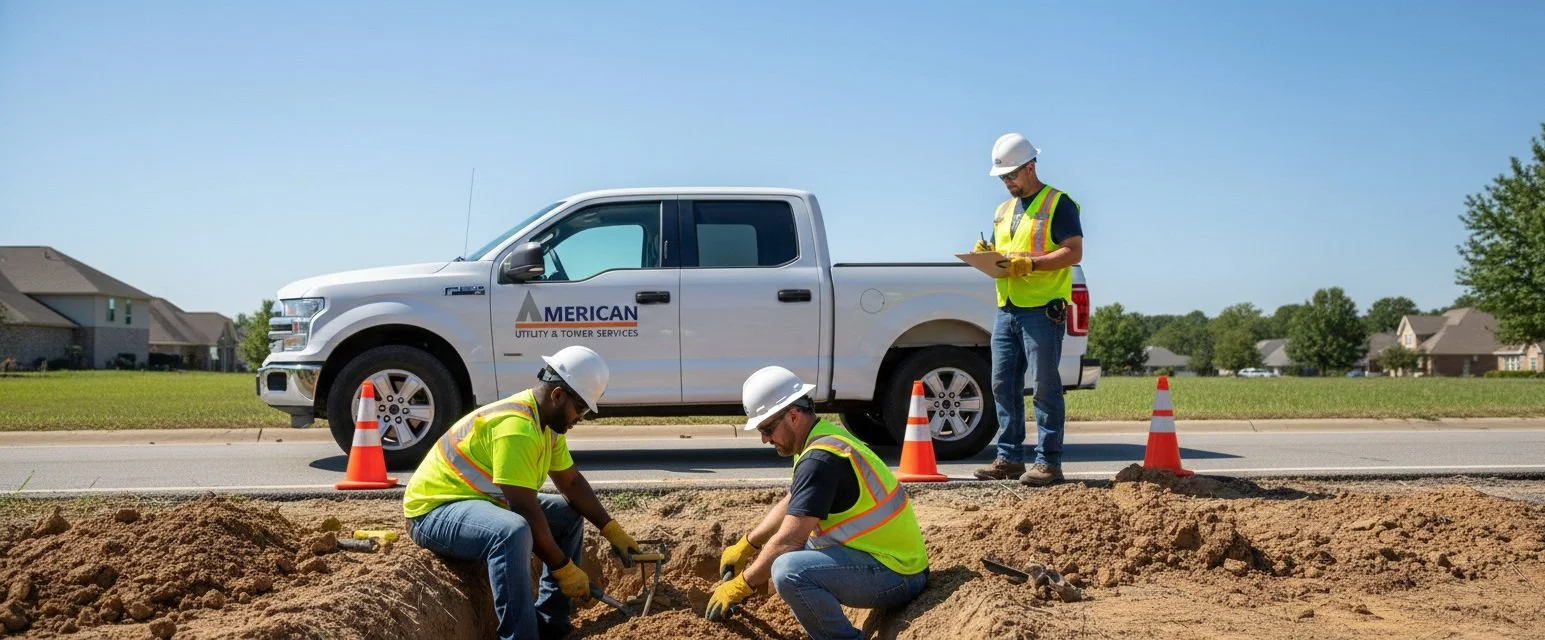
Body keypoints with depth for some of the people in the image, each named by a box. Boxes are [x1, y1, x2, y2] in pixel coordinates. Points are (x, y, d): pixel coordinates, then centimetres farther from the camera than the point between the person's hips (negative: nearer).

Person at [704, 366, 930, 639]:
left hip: (896, 575, -11)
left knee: (788, 570, -29)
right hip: (892, 558, 11)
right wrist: (745, 545, 26)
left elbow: (789, 540, -22)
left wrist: (740, 586, -11)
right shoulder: (825, 437, 11)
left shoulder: (820, 459, -20)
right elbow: (789, 504, 27)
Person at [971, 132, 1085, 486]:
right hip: (1006, 310, 8)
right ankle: (1009, 458, 15)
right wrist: (986, 254, 3)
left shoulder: (1057, 203, -3)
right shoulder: (1004, 209, 21)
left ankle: (1048, 462, -1)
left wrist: (1029, 263, -21)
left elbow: (1074, 252, -11)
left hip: (1042, 310, -8)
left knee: (1044, 387, -6)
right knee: (1003, 385, 7)